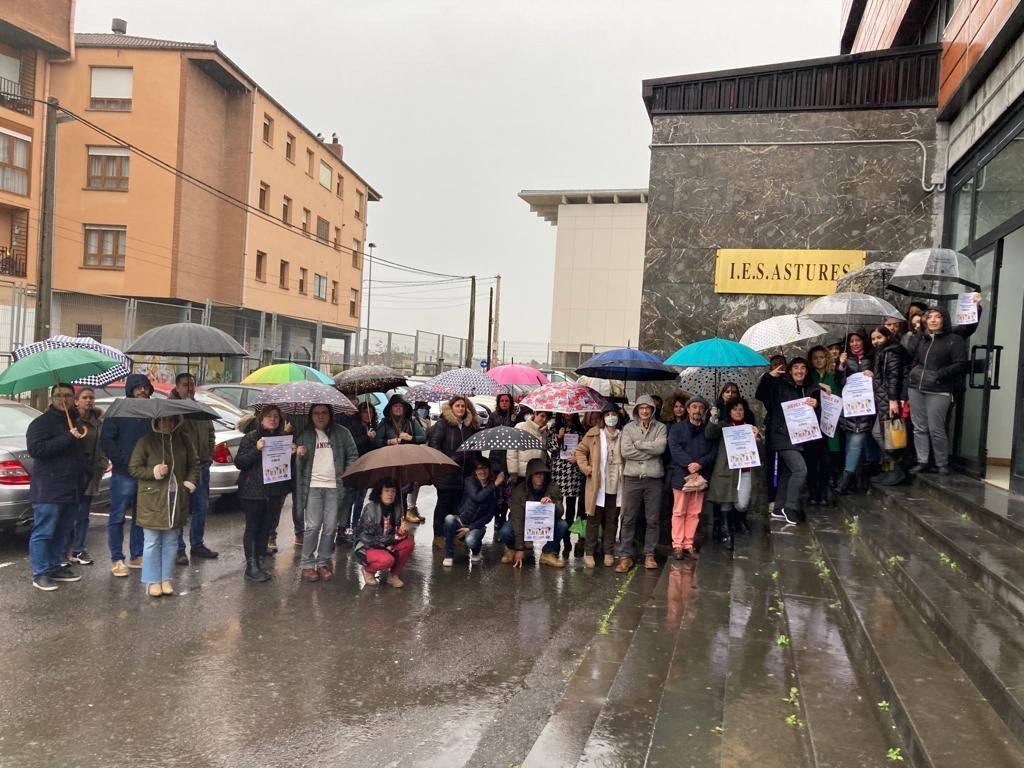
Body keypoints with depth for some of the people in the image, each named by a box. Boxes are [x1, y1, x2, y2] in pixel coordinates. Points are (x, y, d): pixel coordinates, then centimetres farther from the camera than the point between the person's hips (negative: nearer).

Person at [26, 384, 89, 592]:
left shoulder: (76, 422, 19)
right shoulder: (41, 423, -6)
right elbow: (35, 449, -20)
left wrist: (85, 476, 16)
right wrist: (68, 438, -22)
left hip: (72, 489, 8)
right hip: (48, 490, -7)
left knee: (61, 532, 14)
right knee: (43, 532, -3)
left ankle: (55, 567, 24)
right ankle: (40, 574, 2)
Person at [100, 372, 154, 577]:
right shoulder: (118, 411, -3)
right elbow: (106, 440, -7)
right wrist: (122, 461, -13)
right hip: (123, 475, -5)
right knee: (118, 518, 1)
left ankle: (136, 556, 21)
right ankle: (117, 560, 8)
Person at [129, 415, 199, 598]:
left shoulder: (184, 440, 5)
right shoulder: (146, 441, -5)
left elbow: (194, 463, 14)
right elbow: (134, 468, -1)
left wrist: (191, 482, -1)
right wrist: (154, 472, -16)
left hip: (176, 499, 3)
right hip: (152, 501, -3)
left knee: (171, 542, 10)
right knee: (152, 543, 3)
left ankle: (166, 579, 21)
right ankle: (153, 581, 14)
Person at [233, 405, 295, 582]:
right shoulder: (250, 438, -3)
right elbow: (239, 462, -7)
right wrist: (256, 450, -20)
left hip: (276, 491, 5)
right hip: (253, 491, -4)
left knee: (266, 527, 9)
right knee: (253, 527, 0)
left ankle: (259, 563, 19)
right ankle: (251, 567, 5)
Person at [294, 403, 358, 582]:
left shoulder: (342, 433, 9)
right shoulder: (304, 435, 10)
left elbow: (353, 455, 13)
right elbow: (297, 464, 15)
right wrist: (299, 455, -8)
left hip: (335, 487, 1)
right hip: (312, 486, -1)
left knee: (330, 527, 1)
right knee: (312, 526, -5)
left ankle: (324, 562, 15)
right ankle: (306, 564, 6)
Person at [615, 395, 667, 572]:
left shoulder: (661, 428, 6)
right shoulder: (628, 428, 6)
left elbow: (661, 447, -12)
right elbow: (625, 451, -8)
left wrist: (638, 444, -6)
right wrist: (651, 449, -7)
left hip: (654, 479, 0)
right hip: (632, 478, 0)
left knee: (653, 519, 6)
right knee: (628, 519, 2)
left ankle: (649, 554, 17)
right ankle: (625, 556, 8)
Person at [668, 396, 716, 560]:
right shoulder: (677, 428, 6)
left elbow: (713, 452, 2)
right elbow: (674, 448, -7)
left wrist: (700, 464, -15)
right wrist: (689, 464, -20)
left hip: (700, 477, 3)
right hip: (681, 475, -3)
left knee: (694, 513, 5)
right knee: (679, 512, 0)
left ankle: (688, 545, 12)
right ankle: (677, 545, 4)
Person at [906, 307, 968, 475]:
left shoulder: (954, 340, 1)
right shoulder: (919, 339, 16)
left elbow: (960, 364, -7)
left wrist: (939, 374, -15)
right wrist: (911, 371, 2)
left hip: (938, 392, -5)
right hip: (916, 389, 5)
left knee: (936, 429, -6)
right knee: (919, 428, 7)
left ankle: (943, 464, 8)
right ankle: (922, 462, 15)